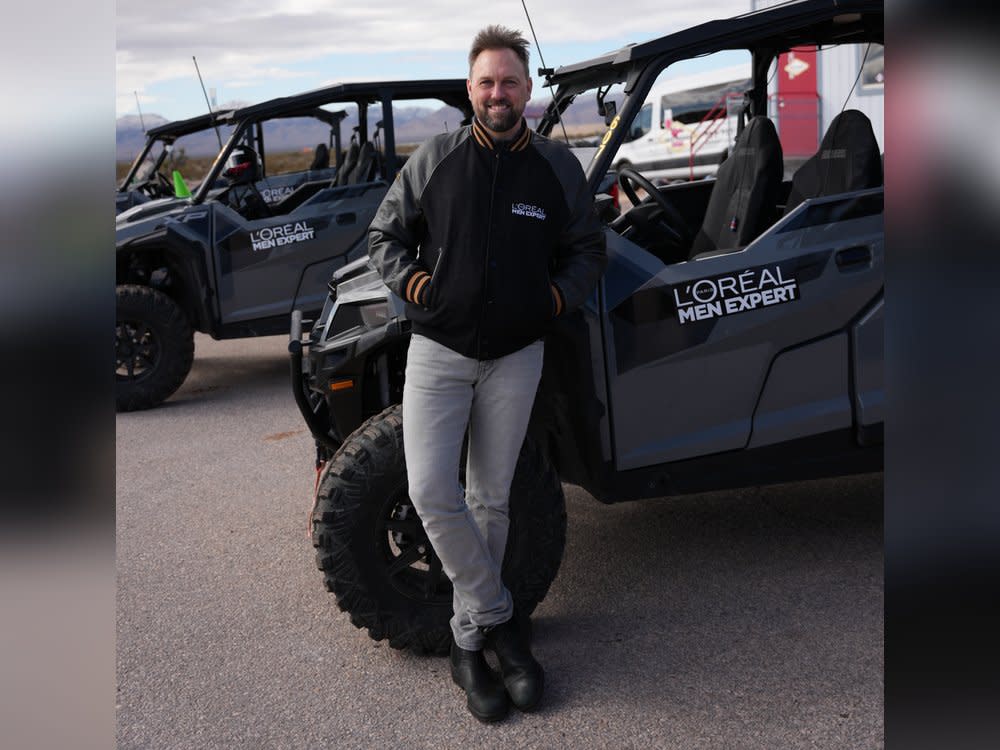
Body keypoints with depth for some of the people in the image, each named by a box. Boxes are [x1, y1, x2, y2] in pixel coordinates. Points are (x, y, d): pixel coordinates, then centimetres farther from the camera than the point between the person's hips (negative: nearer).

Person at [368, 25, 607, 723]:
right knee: (432, 492, -14)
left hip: (516, 356, 1)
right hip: (438, 350, 0)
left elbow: (588, 250, 13)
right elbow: (385, 233, 10)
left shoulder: (559, 166, 4)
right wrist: (410, 280, -6)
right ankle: (498, 618, 6)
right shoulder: (433, 159, 1)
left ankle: (470, 643, 21)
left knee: (490, 501, 6)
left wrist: (559, 295, -3)